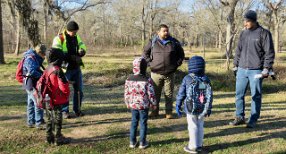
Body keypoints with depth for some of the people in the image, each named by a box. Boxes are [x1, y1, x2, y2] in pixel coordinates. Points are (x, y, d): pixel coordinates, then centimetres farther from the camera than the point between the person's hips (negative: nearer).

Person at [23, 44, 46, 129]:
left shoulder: (35, 58, 13)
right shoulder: (30, 58, -17)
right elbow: (32, 72, -27)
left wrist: (42, 73, -4)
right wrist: (42, 75, -18)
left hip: (32, 85, 10)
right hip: (32, 85, -10)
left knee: (31, 103, 17)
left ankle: (30, 122, 27)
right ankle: (39, 123, -3)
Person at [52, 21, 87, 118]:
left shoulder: (76, 37, 9)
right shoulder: (59, 39, -11)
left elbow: (83, 48, 7)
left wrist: (81, 51, -19)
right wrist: (72, 57, -28)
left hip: (76, 68, 6)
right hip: (65, 69, -6)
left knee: (79, 90, 10)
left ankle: (77, 110, 23)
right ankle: (65, 111, 15)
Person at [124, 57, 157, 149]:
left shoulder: (129, 79, -7)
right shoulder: (147, 80, -18)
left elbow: (126, 93, 0)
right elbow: (151, 94, -13)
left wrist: (128, 103, 15)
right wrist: (153, 104, 2)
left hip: (133, 105, 3)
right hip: (144, 106, -3)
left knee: (134, 122, 16)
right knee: (143, 123, 9)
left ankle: (132, 142, 22)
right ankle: (142, 143, 18)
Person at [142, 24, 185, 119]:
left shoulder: (174, 42, 4)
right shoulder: (153, 42, 2)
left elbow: (181, 54, 16)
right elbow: (145, 53, 12)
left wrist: (177, 64, 6)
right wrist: (150, 62, 2)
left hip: (169, 73, 0)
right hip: (156, 73, 0)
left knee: (169, 93, 5)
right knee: (155, 93, 6)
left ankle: (169, 112, 15)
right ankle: (155, 111, 19)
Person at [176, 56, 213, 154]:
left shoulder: (187, 79, -9)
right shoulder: (206, 80, 1)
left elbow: (181, 94, -6)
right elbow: (210, 95, 4)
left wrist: (178, 106, 5)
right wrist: (209, 108, 14)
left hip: (191, 108, -3)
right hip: (202, 109, 4)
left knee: (193, 127, 5)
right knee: (200, 126, 15)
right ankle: (199, 145, 23)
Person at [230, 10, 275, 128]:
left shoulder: (264, 33, -5)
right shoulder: (243, 33, 11)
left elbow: (269, 52, -6)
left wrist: (266, 68, -12)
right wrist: (235, 65, 14)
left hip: (256, 71, -5)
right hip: (242, 70, 5)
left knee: (256, 96, 2)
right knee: (239, 94, 7)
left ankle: (253, 120, 13)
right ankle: (239, 117, 20)